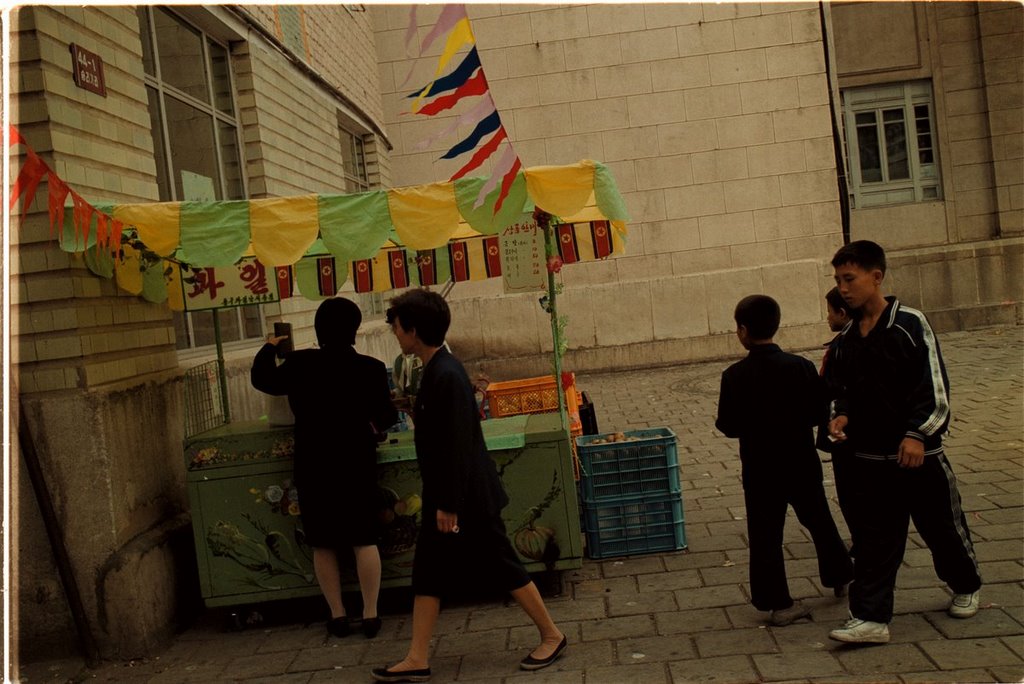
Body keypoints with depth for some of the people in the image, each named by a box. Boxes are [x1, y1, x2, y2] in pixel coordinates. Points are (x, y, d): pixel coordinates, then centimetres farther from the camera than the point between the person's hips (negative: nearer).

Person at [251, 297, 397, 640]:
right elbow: (386, 417, -3)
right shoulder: (370, 369, -10)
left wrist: (269, 348, 28)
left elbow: (262, 379, 10)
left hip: (313, 468, 1)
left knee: (323, 544, 11)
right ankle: (370, 614, 10)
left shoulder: (299, 364, -7)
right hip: (357, 466, 0)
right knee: (364, 540, 7)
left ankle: (337, 615, 16)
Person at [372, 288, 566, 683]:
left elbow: (458, 445, -24)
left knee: (503, 568, 4)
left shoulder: (447, 376, -23)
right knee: (427, 574, 11)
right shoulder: (434, 370, 7)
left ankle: (552, 636, 21)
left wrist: (449, 503, -21)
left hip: (468, 497, -10)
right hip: (444, 497, 10)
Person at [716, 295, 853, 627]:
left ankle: (779, 603, 11)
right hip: (801, 464, 2)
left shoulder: (734, 375, -13)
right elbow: (819, 413, -5)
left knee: (765, 537, 8)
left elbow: (728, 426, -11)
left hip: (760, 470, -2)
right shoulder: (801, 366, -10)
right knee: (820, 522, 23)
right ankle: (839, 577, 38)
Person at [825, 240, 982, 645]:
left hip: (918, 453, -4)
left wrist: (917, 433, -20)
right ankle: (870, 618, 7)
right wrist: (842, 416, -4)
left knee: (942, 527, 14)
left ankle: (965, 587, 39)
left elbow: (935, 386, -13)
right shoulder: (845, 340, 6)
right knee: (871, 539, 3)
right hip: (868, 457, 4)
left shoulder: (910, 324, -11)